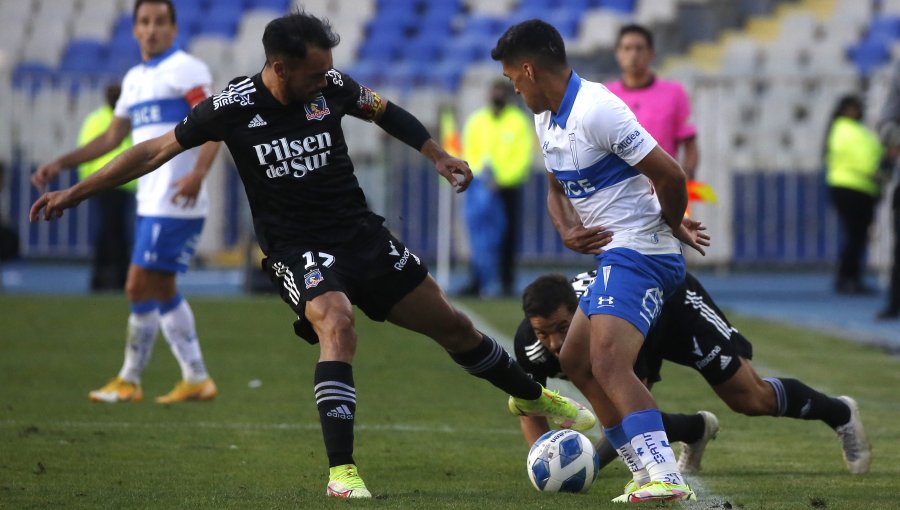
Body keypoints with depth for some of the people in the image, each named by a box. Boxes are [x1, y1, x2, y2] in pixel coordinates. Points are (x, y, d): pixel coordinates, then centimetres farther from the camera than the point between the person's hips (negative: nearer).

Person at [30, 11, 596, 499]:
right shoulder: (234, 106, -16)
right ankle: (342, 472, -33)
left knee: (450, 324, 11)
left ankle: (535, 397, 37)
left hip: (362, 233, 4)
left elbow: (385, 111, 14)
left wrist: (439, 156, 10)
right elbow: (158, 150, -7)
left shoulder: (332, 87, -9)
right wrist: (75, 193, -6)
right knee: (336, 323, -33)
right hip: (298, 251, -4)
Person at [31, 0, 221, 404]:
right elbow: (112, 138, 25)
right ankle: (196, 379, 15)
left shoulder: (185, 69, -8)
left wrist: (198, 173, -33)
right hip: (150, 202, 9)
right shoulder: (135, 79, 18)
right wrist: (61, 164, 20)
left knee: (139, 287, -7)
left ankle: (129, 381, 3)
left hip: (175, 204, -9)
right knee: (162, 290, 11)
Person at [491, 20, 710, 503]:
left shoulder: (595, 110, -21)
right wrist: (567, 231, 2)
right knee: (575, 361, 18)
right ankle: (648, 470, 20)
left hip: (637, 254, -11)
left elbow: (669, 175, -22)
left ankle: (666, 478, -35)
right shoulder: (546, 118, 11)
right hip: (612, 257, 11)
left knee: (608, 363, -25)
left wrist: (672, 227, -3)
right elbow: (557, 189, 24)